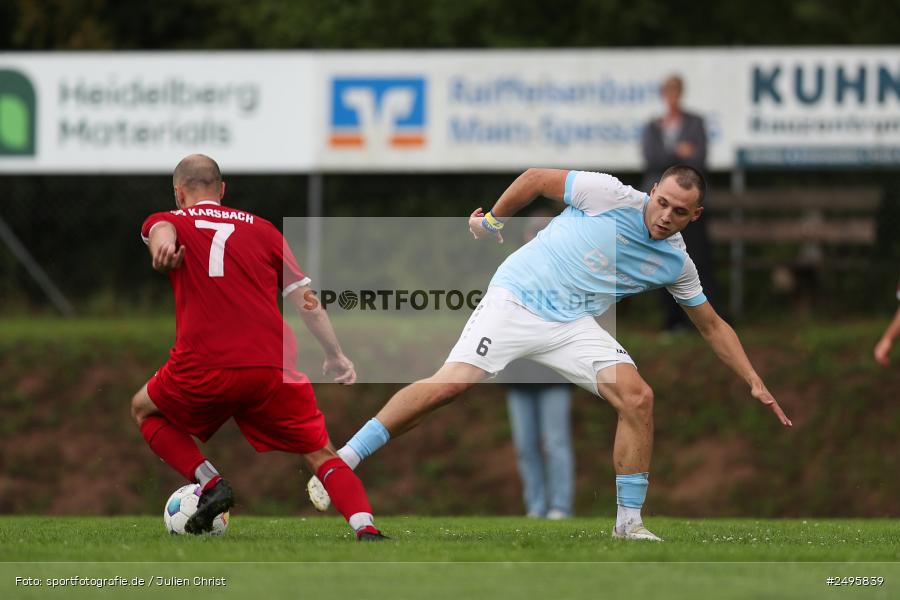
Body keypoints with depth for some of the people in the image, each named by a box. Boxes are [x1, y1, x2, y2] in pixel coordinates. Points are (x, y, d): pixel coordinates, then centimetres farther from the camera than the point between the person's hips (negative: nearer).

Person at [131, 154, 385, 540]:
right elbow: (304, 298, 17)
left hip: (203, 369, -2)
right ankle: (366, 529, -15)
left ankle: (210, 484, 7)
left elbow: (160, 230, -11)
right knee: (322, 456, 11)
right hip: (274, 367, 2)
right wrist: (335, 356, 25)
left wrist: (163, 247, -35)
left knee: (144, 410, 28)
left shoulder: (167, 221, 15)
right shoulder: (261, 229, 21)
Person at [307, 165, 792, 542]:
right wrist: (493, 219, 6)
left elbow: (712, 327, 19)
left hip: (572, 327, 4)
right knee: (449, 384, -22)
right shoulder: (611, 196, -10)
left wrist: (754, 383, 15)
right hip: (516, 299, -4)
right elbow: (536, 179, 2)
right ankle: (338, 465, -16)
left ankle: (629, 521, -4)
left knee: (637, 397, -17)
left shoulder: (676, 264, 6)